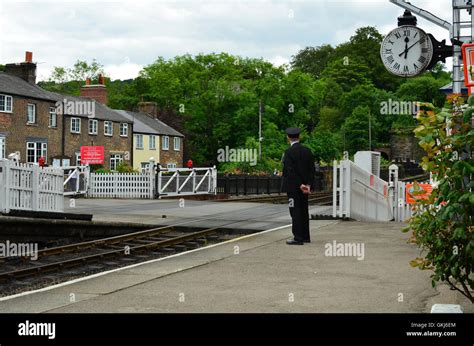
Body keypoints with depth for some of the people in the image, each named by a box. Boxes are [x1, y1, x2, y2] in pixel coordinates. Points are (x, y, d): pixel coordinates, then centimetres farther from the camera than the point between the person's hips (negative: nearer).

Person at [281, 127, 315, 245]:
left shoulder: (289, 152, -13)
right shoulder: (307, 151, 6)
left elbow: (290, 171, -18)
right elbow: (312, 169, 3)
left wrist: (300, 185, -15)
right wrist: (308, 184, -1)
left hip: (293, 186, -6)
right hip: (304, 187, 6)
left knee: (295, 212, -4)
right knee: (304, 211, 13)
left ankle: (298, 238, -4)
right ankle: (305, 237, 19)